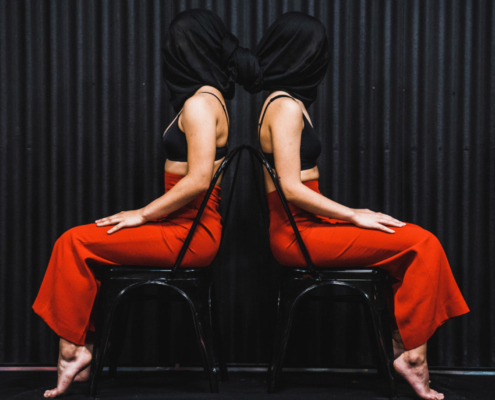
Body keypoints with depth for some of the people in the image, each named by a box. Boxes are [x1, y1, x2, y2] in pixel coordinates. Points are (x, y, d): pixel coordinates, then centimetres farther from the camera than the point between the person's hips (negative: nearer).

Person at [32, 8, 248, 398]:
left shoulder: (200, 103, -15)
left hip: (188, 234, -10)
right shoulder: (209, 97, 16)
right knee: (81, 243, 5)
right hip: (187, 228, 10)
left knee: (74, 243, -7)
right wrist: (145, 214, 12)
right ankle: (80, 349, 2)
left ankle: (73, 347, 4)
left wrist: (143, 214, -15)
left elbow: (198, 180, -24)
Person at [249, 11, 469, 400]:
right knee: (423, 244, -13)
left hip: (302, 226, 9)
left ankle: (402, 349, -9)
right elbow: (291, 188, -20)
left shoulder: (284, 102, 18)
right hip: (297, 233, -9)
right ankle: (409, 353, -4)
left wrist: (349, 214, 11)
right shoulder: (287, 106, -12)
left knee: (418, 243, -2)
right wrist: (353, 216, -14)